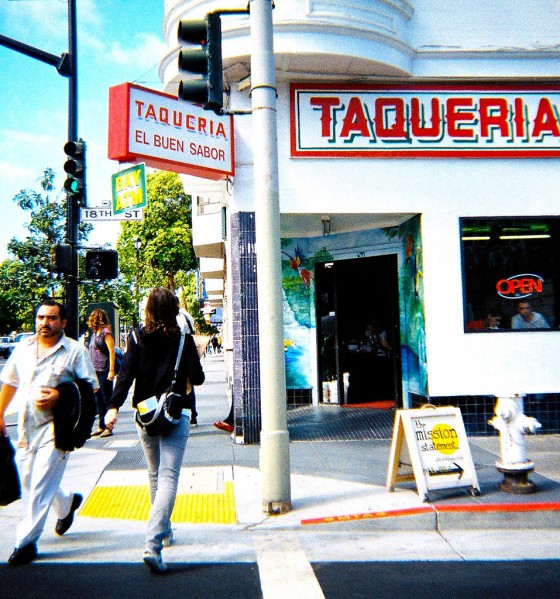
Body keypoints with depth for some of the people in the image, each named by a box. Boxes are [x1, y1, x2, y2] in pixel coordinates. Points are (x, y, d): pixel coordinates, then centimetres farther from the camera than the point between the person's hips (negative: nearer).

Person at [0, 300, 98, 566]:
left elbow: (91, 387, -5)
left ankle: (26, 541, 5)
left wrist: (60, 396, -18)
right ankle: (67, 502, 41)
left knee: (41, 486, -7)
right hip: (26, 426, 6)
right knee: (28, 480, 16)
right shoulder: (23, 347, 10)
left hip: (56, 426, -6)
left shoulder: (75, 350, -5)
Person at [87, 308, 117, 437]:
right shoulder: (94, 333, 15)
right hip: (96, 372, 8)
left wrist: (111, 370, -21)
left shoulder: (106, 332, -9)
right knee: (99, 400, 12)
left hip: (105, 371, -8)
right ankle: (101, 426, 19)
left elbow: (112, 351, -15)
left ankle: (109, 428, 3)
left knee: (107, 399, -2)